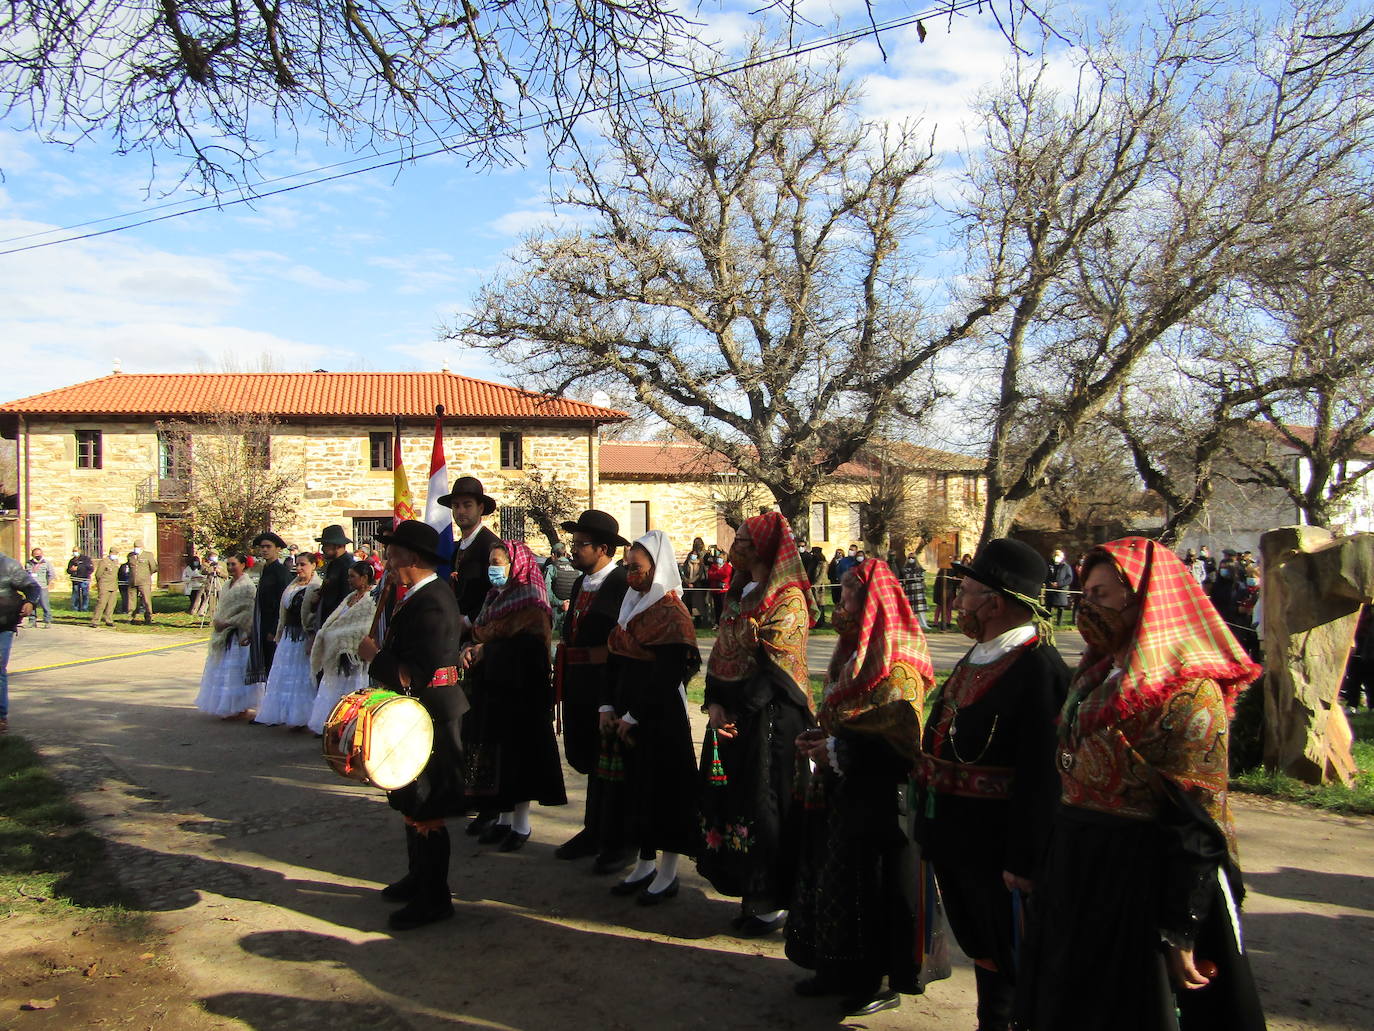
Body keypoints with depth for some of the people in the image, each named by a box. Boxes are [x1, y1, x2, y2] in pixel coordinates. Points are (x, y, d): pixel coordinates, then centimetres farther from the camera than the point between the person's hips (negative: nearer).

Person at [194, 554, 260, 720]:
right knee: (222, 670, 12)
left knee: (235, 671, -4)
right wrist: (217, 621, 0)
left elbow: (248, 612, -18)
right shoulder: (229, 584, 12)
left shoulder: (247, 585, -13)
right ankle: (226, 707, 20)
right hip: (223, 634, 9)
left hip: (238, 635, -9)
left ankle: (241, 708, 5)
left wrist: (227, 623, -19)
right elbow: (222, 607, 19)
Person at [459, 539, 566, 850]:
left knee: (517, 754, -1)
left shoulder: (530, 606, -12)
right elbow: (474, 634, 16)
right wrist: (468, 648, -7)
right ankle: (503, 818, 21)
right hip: (489, 691, 8)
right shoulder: (493, 600, 14)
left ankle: (521, 825, 9)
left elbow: (529, 648, -24)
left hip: (518, 693, -7)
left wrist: (486, 651, -17)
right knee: (495, 756, 10)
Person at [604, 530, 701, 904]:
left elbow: (665, 676, -19)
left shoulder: (671, 614, -14)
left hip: (661, 716, -8)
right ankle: (646, 864, 27)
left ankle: (667, 874, 14)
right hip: (629, 715, 8)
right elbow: (616, 660, 10)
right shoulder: (630, 604, 10)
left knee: (665, 786, 2)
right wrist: (611, 709, 1)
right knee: (638, 784, 14)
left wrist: (633, 717, -14)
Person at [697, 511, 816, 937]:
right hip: (732, 715, 8)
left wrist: (738, 709, -16)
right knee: (732, 800, 11)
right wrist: (715, 704, -3)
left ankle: (772, 902, 14)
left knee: (763, 805, -1)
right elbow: (720, 654, 10)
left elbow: (773, 666, -18)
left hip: (771, 717, -8)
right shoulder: (739, 593, 14)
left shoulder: (788, 599, -12)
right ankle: (751, 892, 24)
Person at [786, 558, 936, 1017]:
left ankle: (879, 981, 19)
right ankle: (839, 968, 28)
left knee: (870, 883, 2)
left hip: (877, 799, -8)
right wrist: (816, 739, 1)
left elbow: (904, 742, -21)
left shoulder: (897, 671, -18)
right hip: (841, 790, 8)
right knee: (832, 874, 13)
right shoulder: (853, 659, 10)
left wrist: (837, 750, -19)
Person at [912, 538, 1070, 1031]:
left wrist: (1023, 862, -24)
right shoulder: (979, 657, 9)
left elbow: (1040, 776, -26)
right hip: (955, 838, 9)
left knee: (1006, 958, 10)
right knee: (979, 945, 24)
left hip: (995, 847, -9)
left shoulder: (1039, 669, -23)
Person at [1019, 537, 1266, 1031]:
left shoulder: (1188, 692, -17)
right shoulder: (1095, 675, 9)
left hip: (1138, 878, -8)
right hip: (1075, 868, 8)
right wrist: (1047, 882, 14)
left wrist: (1179, 933, -19)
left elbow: (1199, 823, -19)